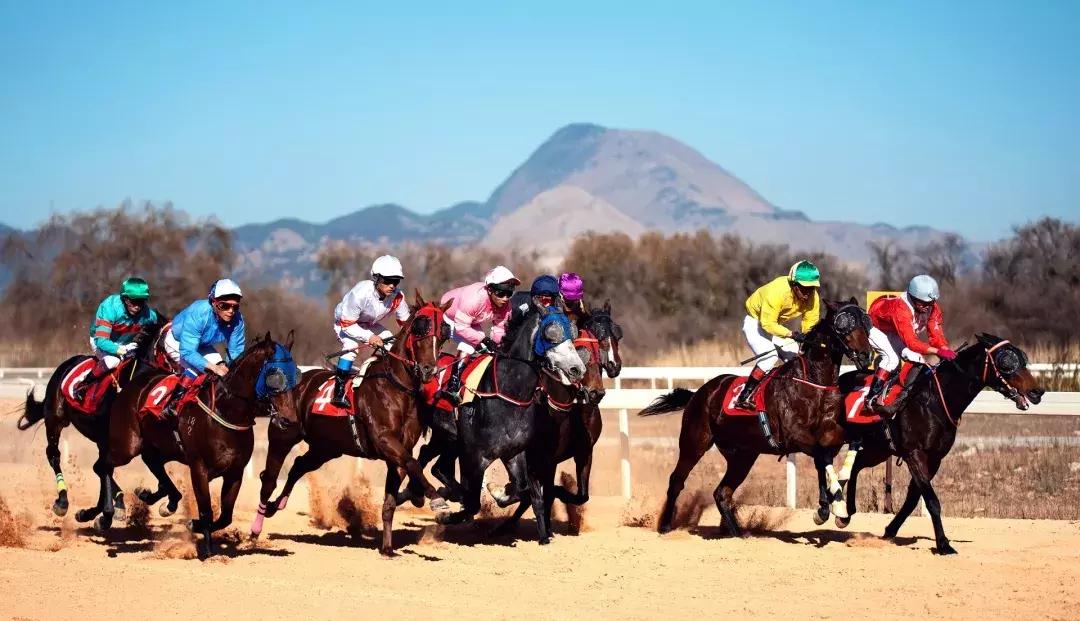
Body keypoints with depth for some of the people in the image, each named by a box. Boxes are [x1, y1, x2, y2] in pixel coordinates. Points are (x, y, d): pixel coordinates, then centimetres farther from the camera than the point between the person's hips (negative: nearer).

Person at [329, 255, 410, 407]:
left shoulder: (397, 296, -23)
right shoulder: (360, 293, -38)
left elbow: (406, 321, -9)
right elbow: (347, 325, -32)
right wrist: (369, 337, -41)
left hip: (369, 325, 6)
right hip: (344, 323, -6)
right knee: (351, 345, -32)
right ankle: (339, 391, -30)